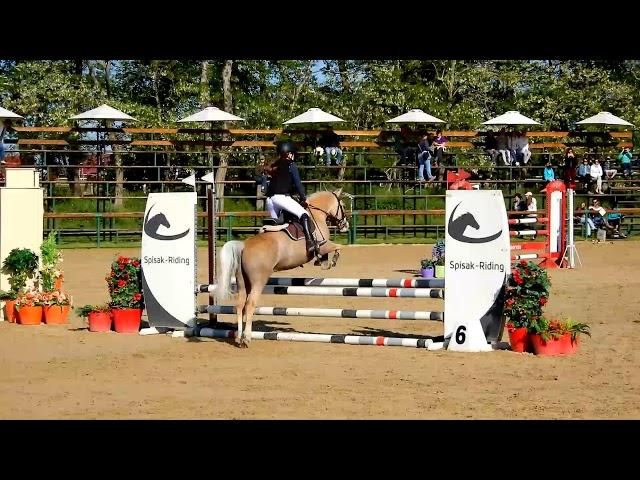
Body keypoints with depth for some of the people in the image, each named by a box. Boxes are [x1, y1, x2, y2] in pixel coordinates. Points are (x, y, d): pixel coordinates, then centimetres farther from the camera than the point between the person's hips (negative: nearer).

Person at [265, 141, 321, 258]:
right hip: (282, 197, -8)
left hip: (269, 199, 8)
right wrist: (303, 198, 9)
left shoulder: (274, 166, 23)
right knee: (303, 214, -12)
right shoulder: (291, 165, 3)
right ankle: (310, 242, -30)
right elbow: (297, 183, 1)